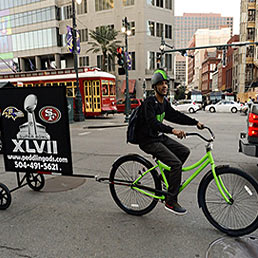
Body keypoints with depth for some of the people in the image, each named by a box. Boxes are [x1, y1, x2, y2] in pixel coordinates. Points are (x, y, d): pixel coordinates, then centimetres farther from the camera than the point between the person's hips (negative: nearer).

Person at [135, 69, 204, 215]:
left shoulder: (164, 102, 10)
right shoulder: (149, 103, -18)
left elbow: (176, 115, 13)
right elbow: (153, 123, -31)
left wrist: (195, 122, 6)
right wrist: (172, 130, -44)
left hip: (160, 137, 9)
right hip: (148, 141, -9)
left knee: (184, 151, 7)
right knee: (176, 163, -19)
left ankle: (167, 176, 21)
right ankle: (171, 202, -8)